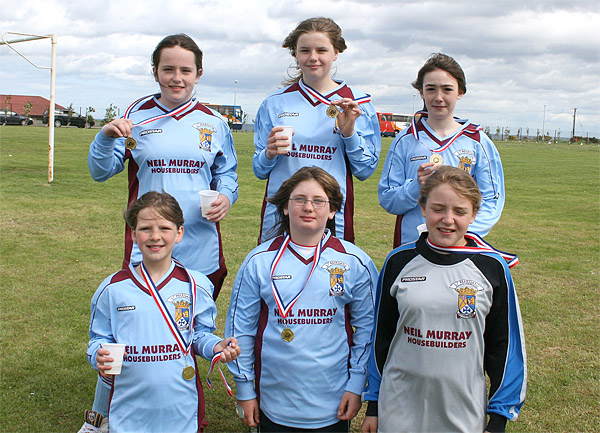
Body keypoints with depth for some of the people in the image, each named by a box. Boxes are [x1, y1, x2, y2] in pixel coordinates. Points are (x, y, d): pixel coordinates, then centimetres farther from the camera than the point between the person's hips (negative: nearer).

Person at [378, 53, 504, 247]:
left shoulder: (478, 142, 4)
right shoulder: (405, 140, 4)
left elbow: (492, 202, 1)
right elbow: (386, 199, 2)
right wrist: (416, 186, -17)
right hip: (410, 246, 0)